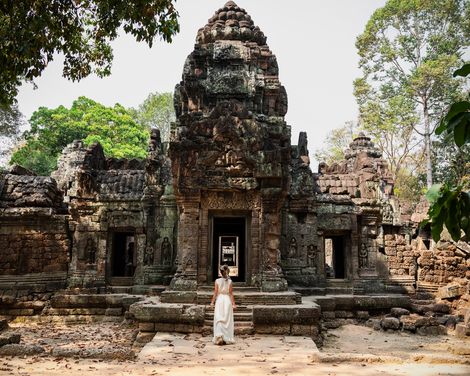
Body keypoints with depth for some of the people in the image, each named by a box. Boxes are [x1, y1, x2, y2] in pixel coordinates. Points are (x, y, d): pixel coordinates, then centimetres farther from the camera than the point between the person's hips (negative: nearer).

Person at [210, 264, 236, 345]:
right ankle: (227, 338, 10)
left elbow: (215, 293, -2)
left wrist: (212, 302, 6)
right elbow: (231, 293, -2)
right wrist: (233, 303, 2)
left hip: (219, 300, 0)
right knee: (227, 320, 8)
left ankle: (219, 336, -14)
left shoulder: (217, 281, -2)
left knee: (219, 319, 2)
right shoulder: (229, 281, -2)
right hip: (227, 300, 0)